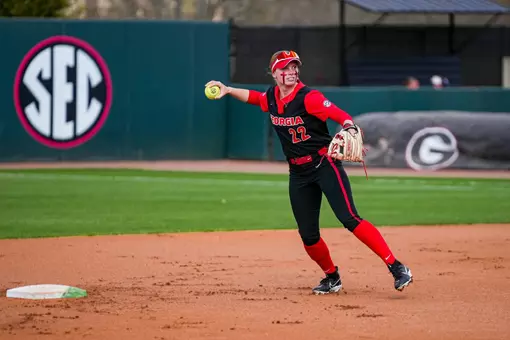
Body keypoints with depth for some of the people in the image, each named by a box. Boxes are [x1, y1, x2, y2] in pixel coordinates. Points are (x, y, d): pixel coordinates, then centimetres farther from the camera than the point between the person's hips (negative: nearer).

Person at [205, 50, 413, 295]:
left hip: (325, 166, -6)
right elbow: (254, 97, 29)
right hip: (298, 173, 6)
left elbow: (340, 115, -26)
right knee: (308, 235, 5)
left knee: (349, 219, -20)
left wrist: (351, 131, -46)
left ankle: (397, 268, -22)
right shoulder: (272, 97, 5)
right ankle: (332, 278, 28)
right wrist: (228, 90, 18)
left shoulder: (308, 97, -15)